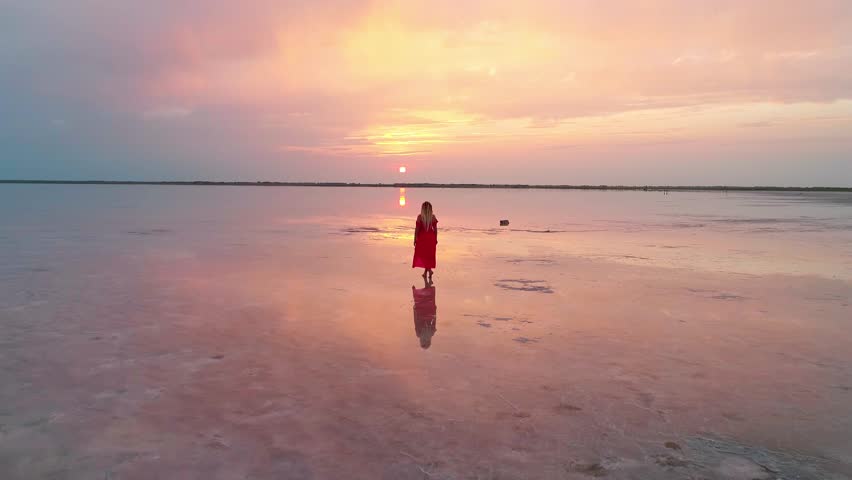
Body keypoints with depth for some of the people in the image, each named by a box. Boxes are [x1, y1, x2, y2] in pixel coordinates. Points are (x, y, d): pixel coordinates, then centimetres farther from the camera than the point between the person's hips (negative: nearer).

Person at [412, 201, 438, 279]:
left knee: (422, 254, 7)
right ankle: (426, 271, 17)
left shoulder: (420, 217, -11)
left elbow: (417, 229, -10)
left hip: (422, 238, -3)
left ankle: (429, 270, -7)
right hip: (431, 238, 3)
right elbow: (435, 229, 0)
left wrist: (415, 239, 0)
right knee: (429, 255, 14)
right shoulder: (433, 217, -4)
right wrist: (435, 239, 11)